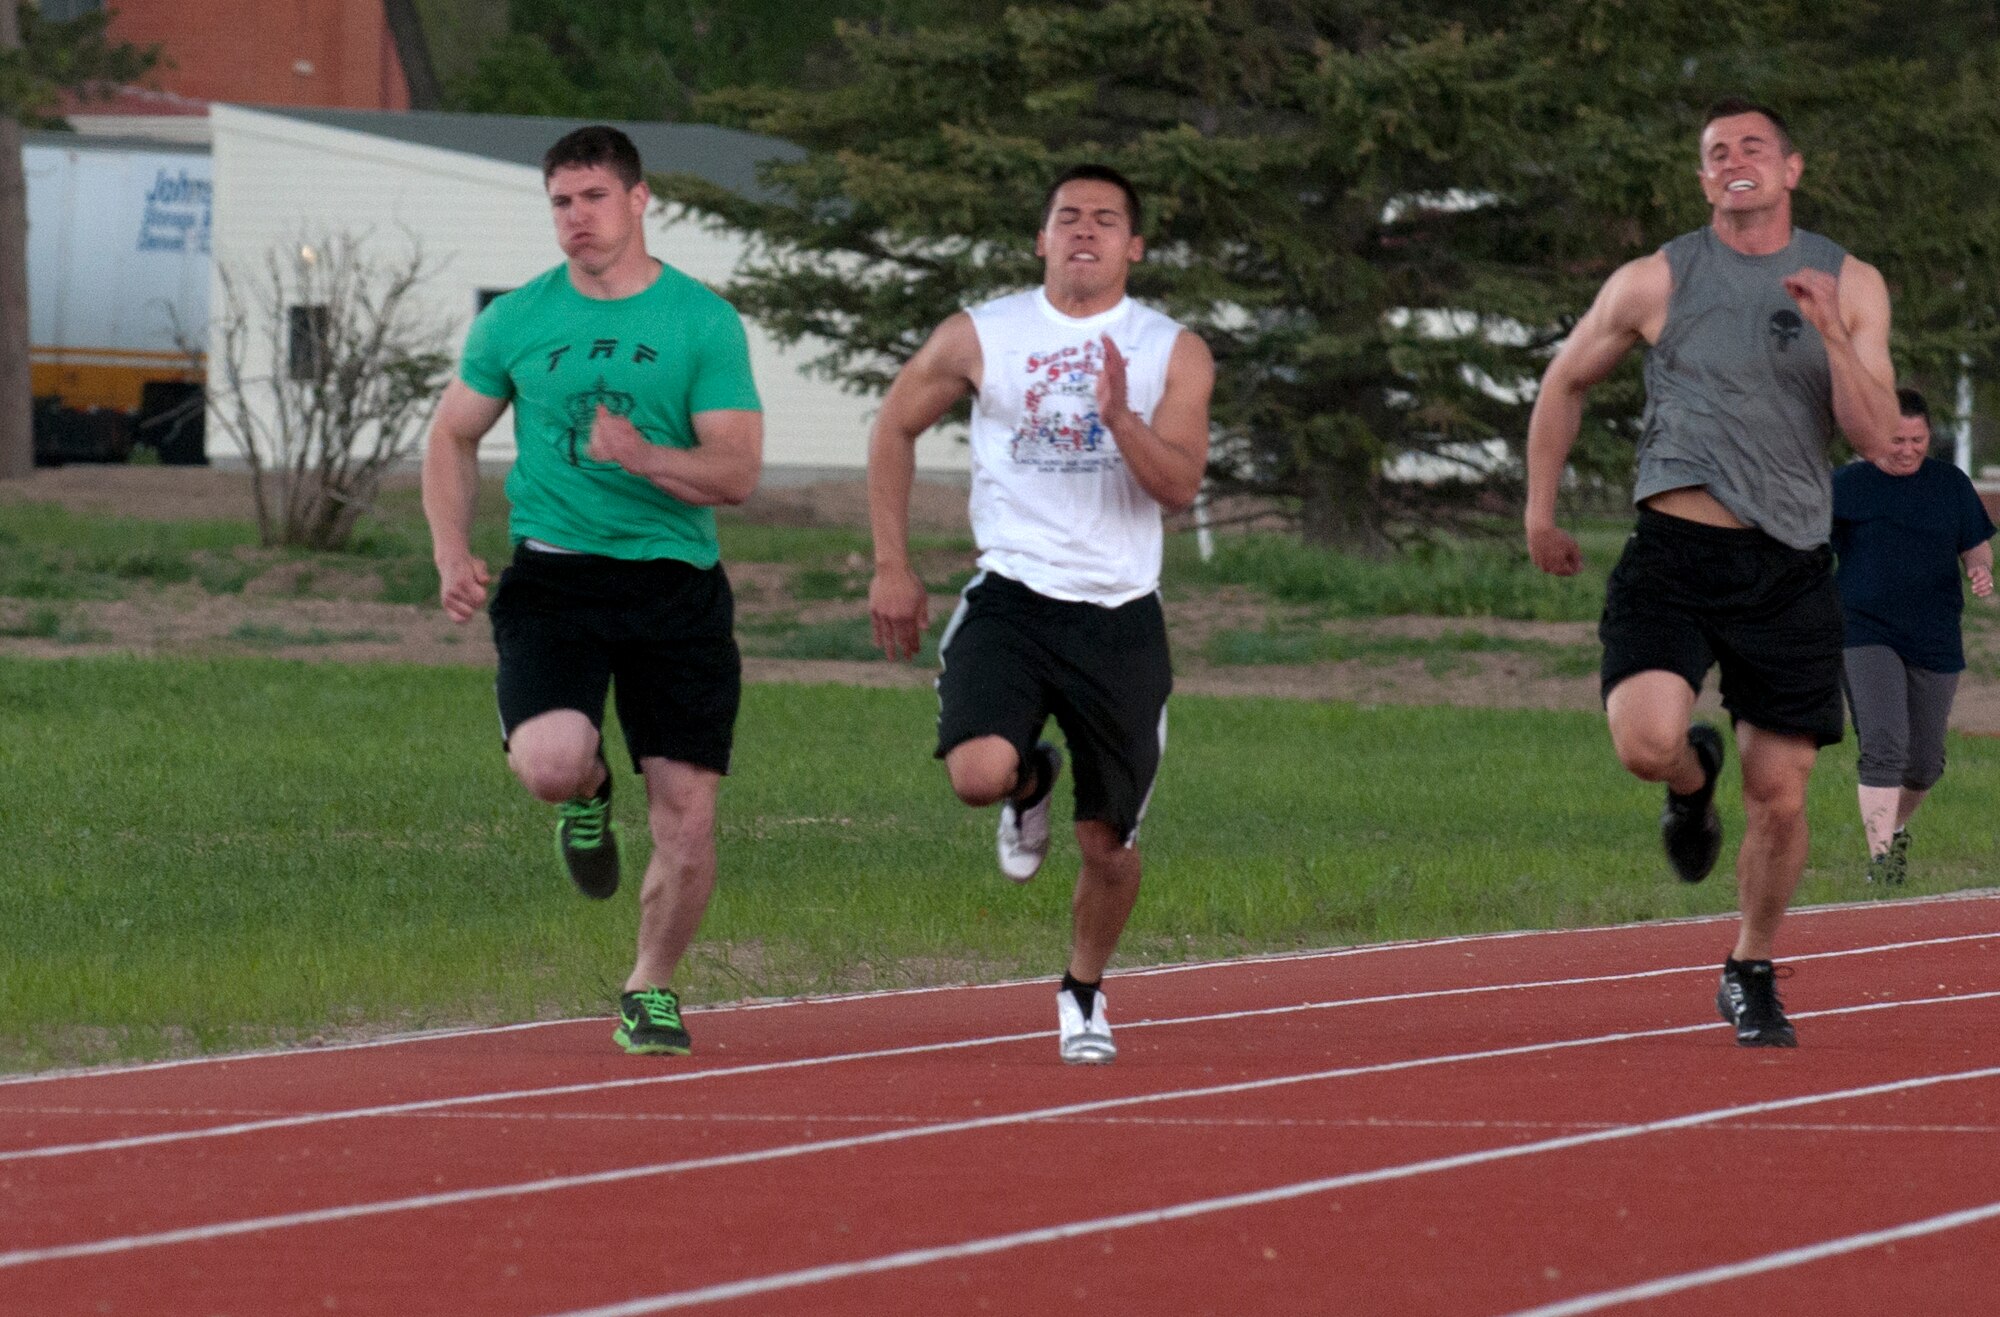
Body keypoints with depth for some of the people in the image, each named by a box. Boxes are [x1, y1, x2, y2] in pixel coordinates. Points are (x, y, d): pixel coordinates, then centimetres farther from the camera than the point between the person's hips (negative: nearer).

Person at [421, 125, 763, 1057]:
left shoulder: (704, 322, 1)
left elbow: (736, 472, -4)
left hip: (676, 584, 0)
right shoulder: (516, 320, 6)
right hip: (554, 576, 0)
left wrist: (644, 457, -22)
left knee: (686, 814, -2)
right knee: (548, 761, -26)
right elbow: (453, 437, 17)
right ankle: (586, 794, 13)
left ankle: (651, 988, 22)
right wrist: (451, 554, 3)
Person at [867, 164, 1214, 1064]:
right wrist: (891, 568, 10)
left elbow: (1180, 487, -8)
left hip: (1119, 616, 1)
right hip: (1011, 597, -1)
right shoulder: (980, 338, 2)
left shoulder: (1173, 355, 1)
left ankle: (1083, 992, 32)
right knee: (978, 774, -26)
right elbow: (895, 428, 14)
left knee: (1108, 842, 4)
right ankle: (1030, 785, 13)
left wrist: (1120, 416, -26)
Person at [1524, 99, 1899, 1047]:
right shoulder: (1654, 283, 3)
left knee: (1780, 797, 2)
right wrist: (1539, 509, 16)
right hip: (1674, 551, -1)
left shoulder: (1849, 287, 6)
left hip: (1789, 568, 1)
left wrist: (1831, 335, -16)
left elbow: (1877, 439, -1)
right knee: (1645, 739, -25)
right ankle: (1693, 780, 14)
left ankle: (1751, 974, 25)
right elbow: (1565, 383, 17)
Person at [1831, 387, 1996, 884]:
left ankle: (1895, 825, 39)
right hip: (1867, 634, -3)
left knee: (1924, 763, 10)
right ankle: (1880, 855, -19)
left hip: (1935, 639, 3)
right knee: (1884, 746, -20)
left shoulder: (1950, 484, 8)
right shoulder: (1846, 485, 1)